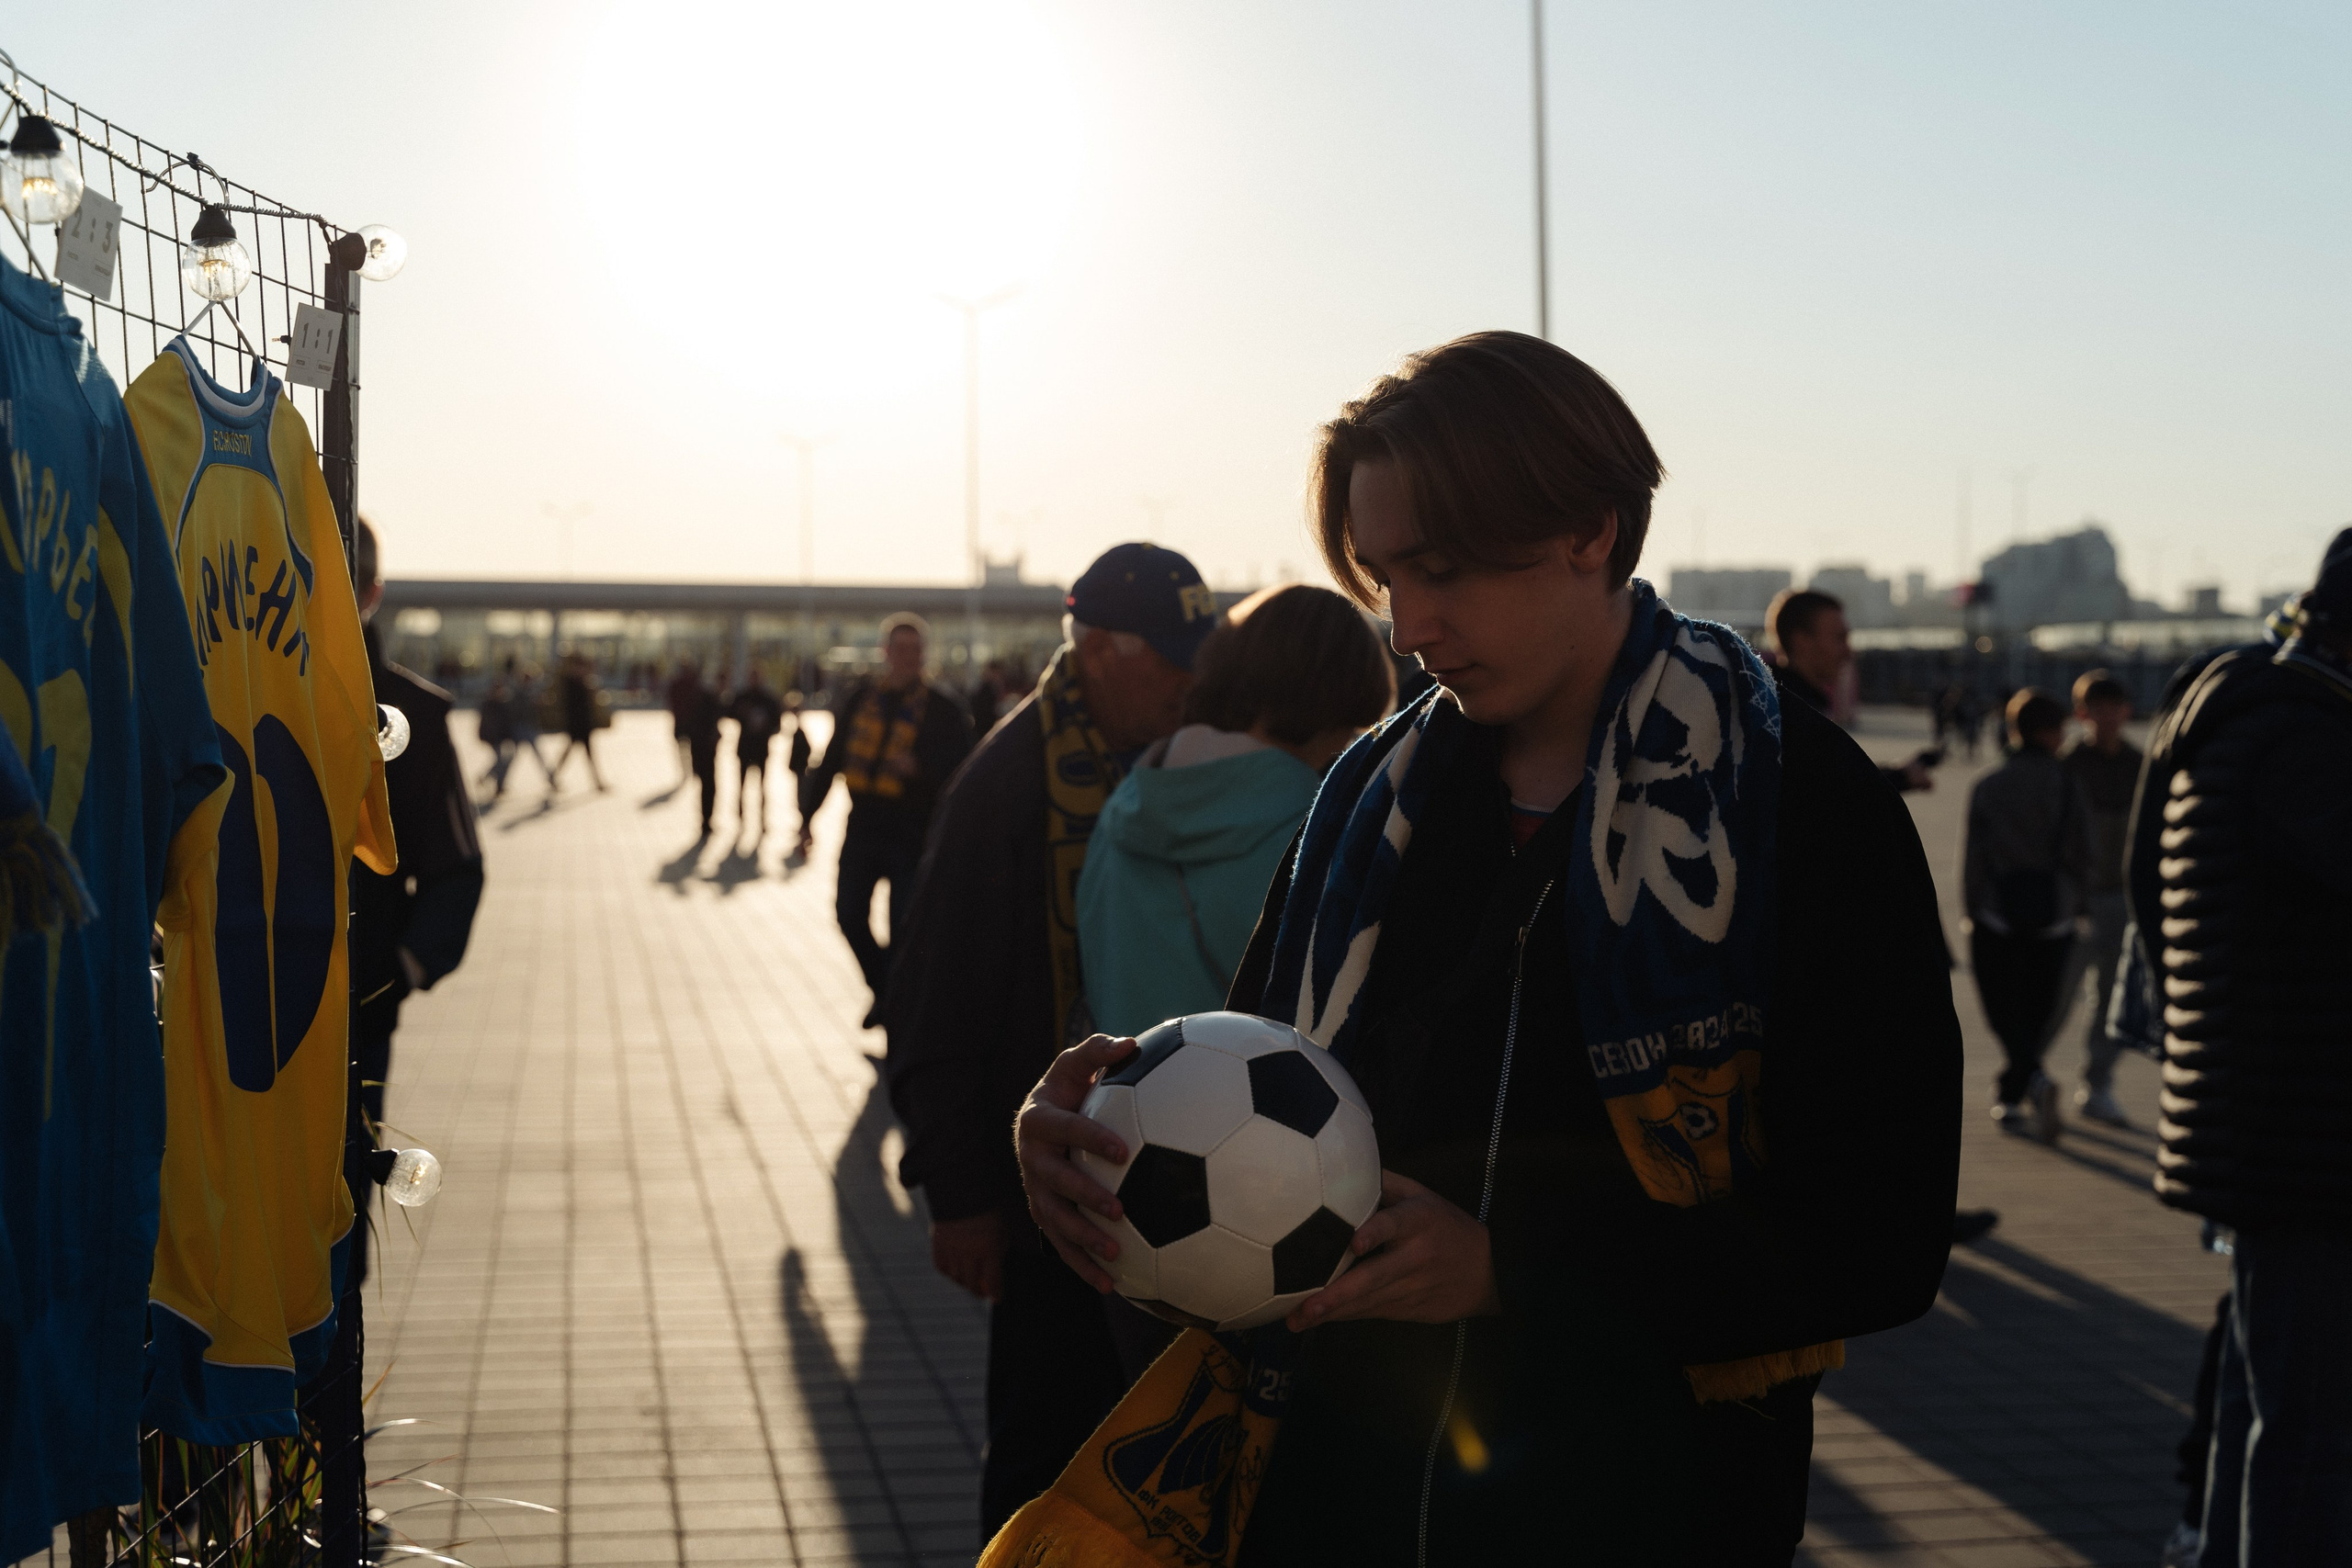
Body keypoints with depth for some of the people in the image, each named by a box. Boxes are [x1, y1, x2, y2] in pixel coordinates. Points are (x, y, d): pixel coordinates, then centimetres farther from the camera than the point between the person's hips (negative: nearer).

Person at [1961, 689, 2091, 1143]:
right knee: (2037, 1011, 15)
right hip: (2052, 918, 1)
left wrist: (1972, 914, 7)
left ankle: (2035, 1079, -19)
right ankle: (2011, 1097, 21)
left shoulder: (1987, 787, -4)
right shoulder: (2065, 785, -4)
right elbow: (2081, 855, -2)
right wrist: (2070, 905, 12)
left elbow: (1973, 857, -3)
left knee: (2007, 1011, 4)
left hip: (1997, 918, -1)